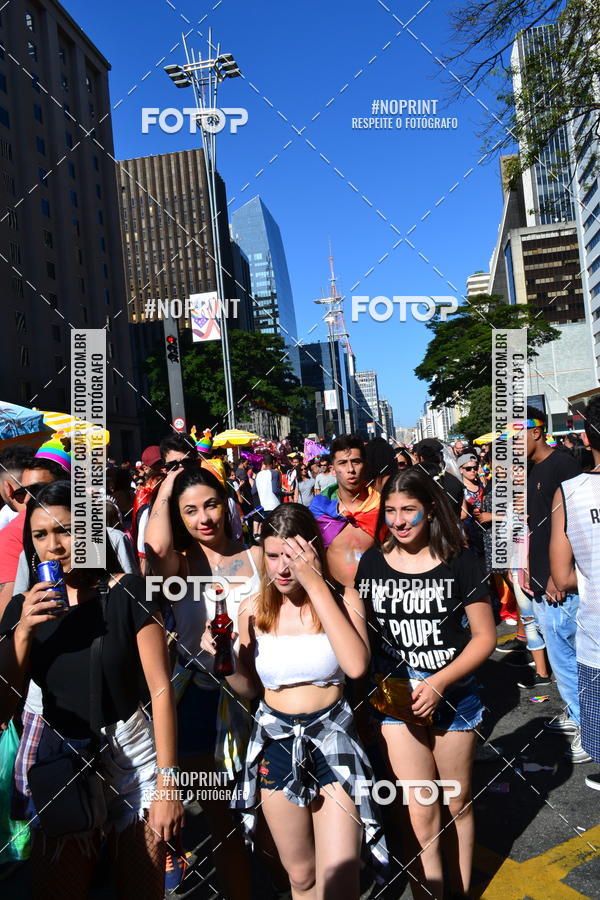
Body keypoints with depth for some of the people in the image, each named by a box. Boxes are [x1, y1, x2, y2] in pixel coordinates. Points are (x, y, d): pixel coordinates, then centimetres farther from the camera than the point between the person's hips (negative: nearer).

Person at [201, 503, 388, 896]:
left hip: (333, 737, -2)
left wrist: (316, 585, -27)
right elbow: (250, 687, 8)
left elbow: (356, 665, -27)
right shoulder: (255, 610, -3)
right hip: (275, 742, 3)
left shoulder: (342, 598, -9)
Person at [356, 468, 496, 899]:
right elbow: (361, 627, 5)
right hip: (395, 694, 1)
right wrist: (373, 685, -7)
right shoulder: (372, 562, -3)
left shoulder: (460, 561, -9)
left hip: (453, 691, 0)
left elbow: (484, 635, -6)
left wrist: (438, 684, -15)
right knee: (420, 811, 1)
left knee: (456, 803, 17)